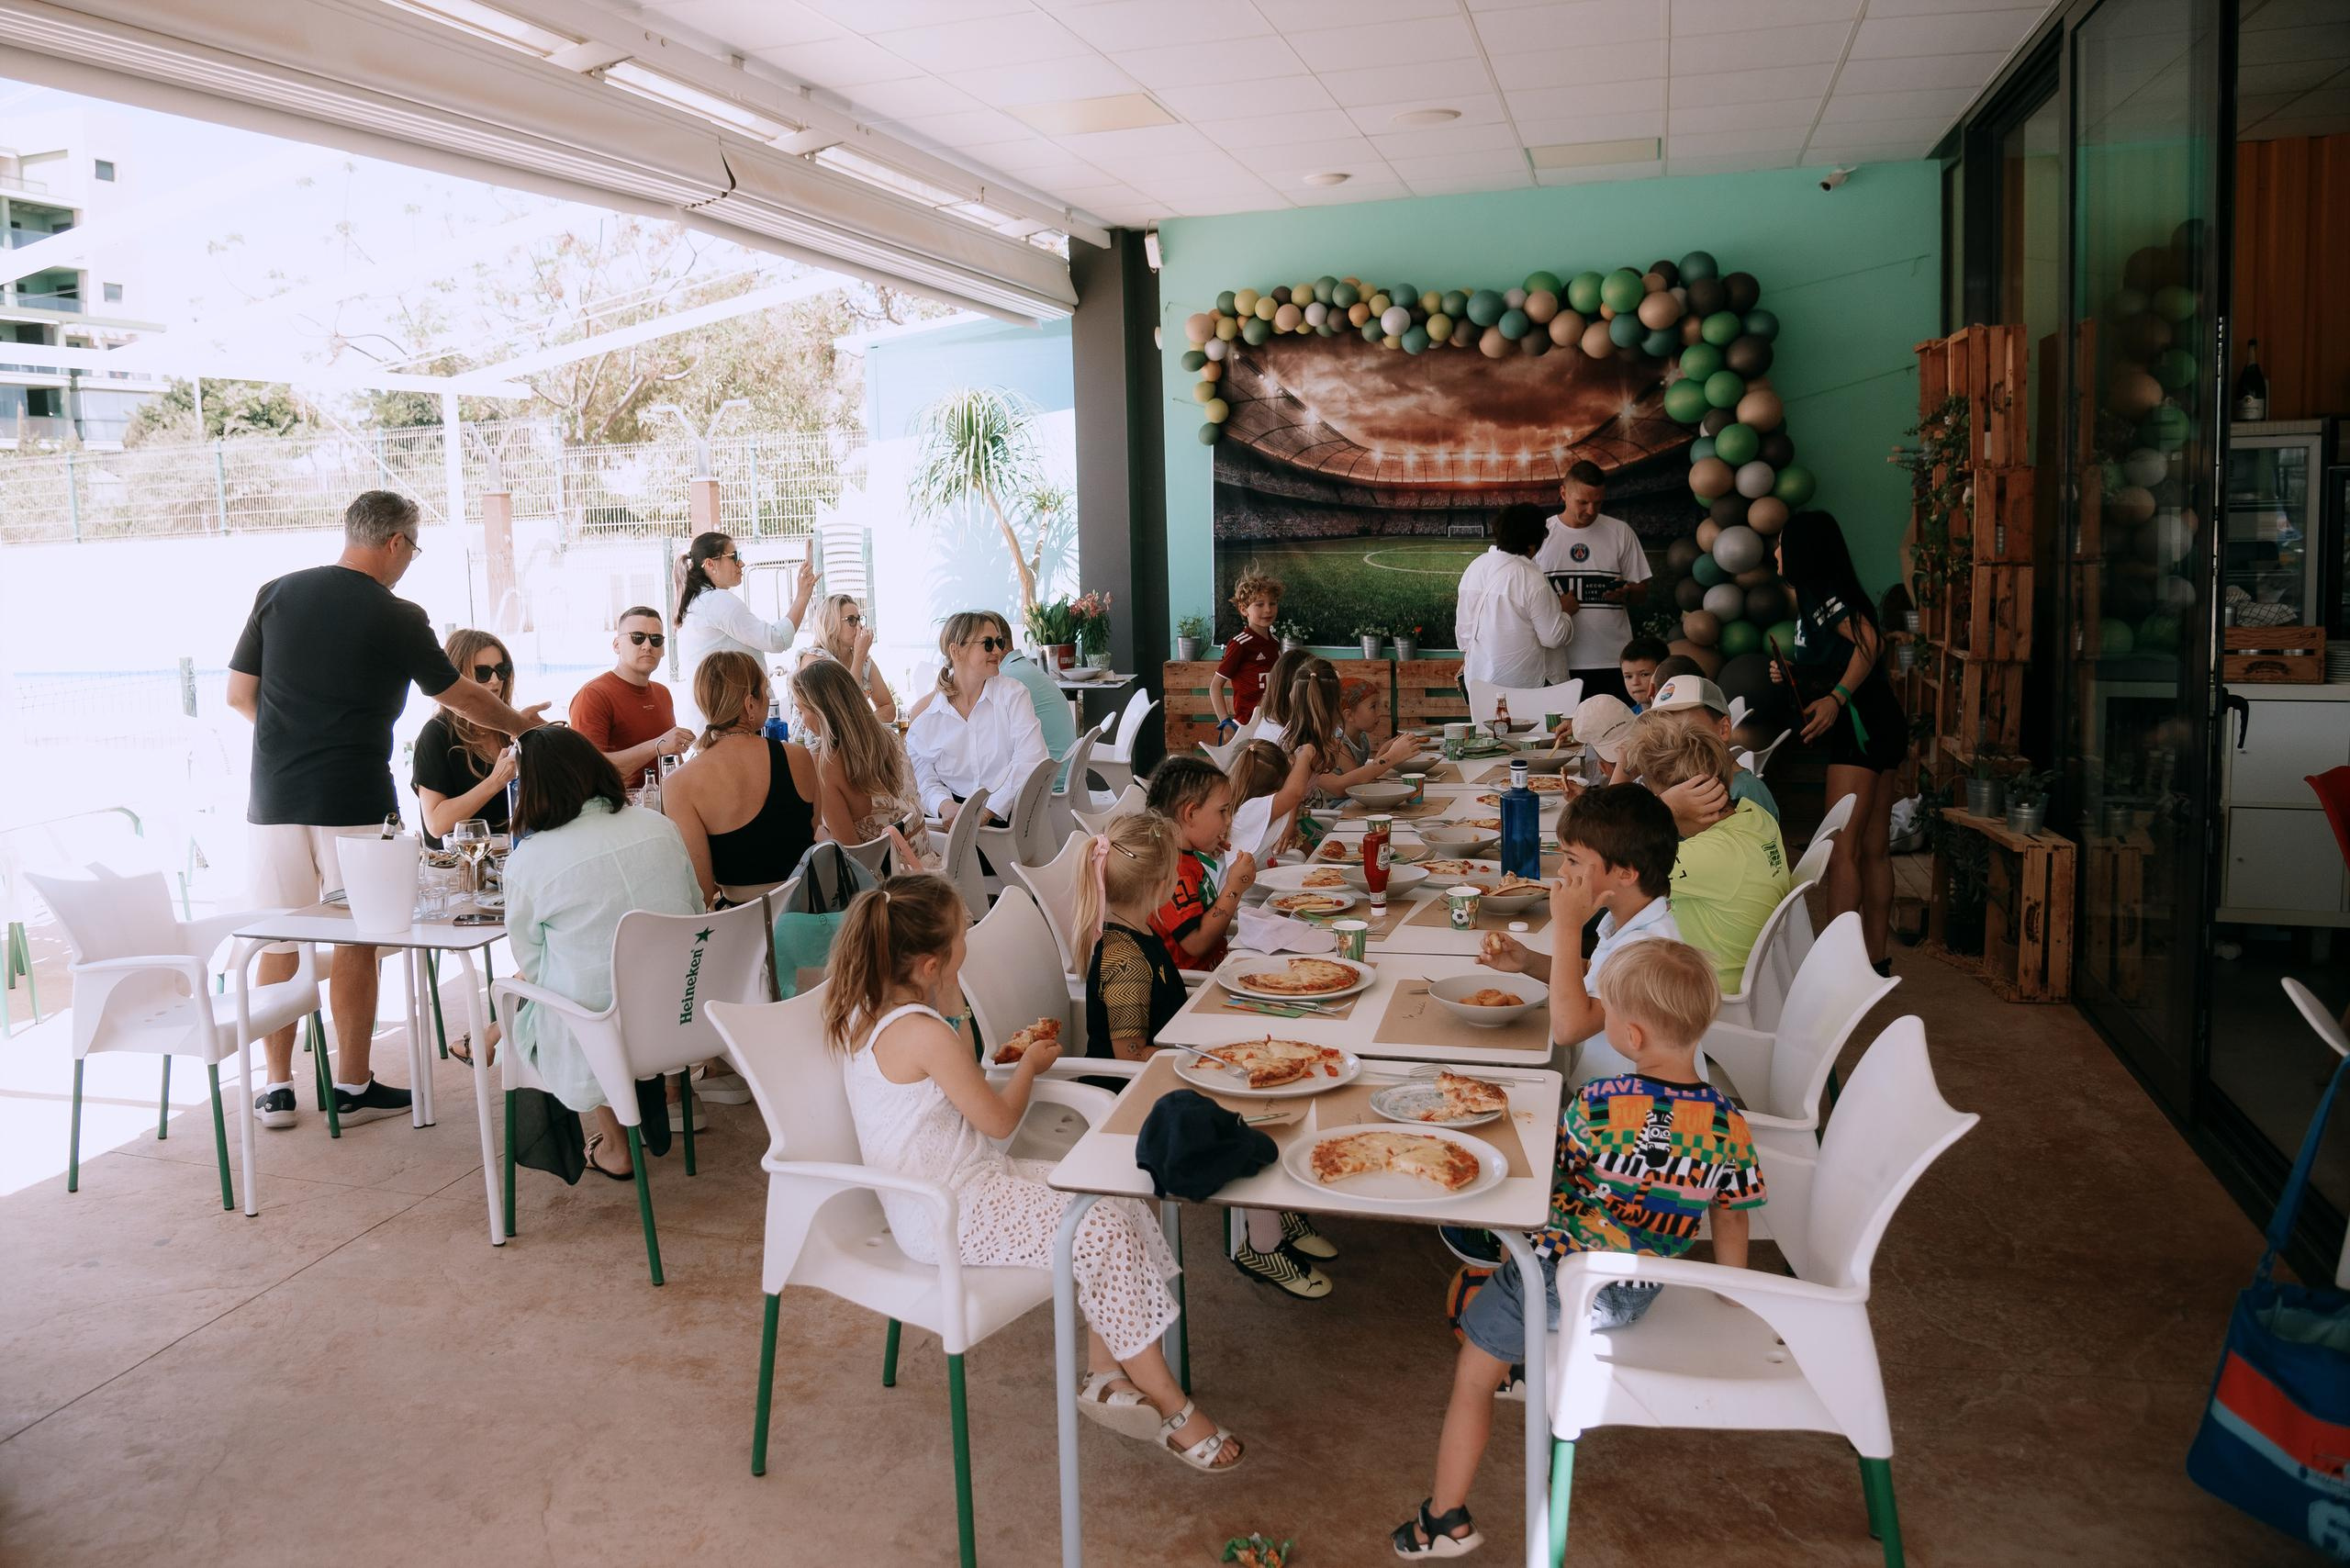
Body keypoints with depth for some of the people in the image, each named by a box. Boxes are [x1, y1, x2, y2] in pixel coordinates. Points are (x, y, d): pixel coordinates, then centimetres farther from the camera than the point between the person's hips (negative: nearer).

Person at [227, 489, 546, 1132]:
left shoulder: (278, 593, 4)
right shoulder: (397, 617, -6)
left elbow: (238, 693, 8)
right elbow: (460, 695, 7)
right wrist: (519, 722, 24)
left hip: (275, 796, 4)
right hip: (354, 801, -3)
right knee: (355, 943, 6)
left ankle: (277, 1088, 16)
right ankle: (352, 1087, 13)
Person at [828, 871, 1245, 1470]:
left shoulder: (864, 1015, 6)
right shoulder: (923, 1033, -24)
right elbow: (999, 1119, -14)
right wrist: (1030, 1065, 4)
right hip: (953, 1219, -10)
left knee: (1118, 1196, 4)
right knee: (1103, 1233, -16)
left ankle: (1105, 1375, 6)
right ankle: (1170, 1407, -4)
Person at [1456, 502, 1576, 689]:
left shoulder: (1474, 567, 2)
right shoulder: (1532, 579, -17)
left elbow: (1463, 625, 11)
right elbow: (1554, 637, -13)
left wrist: (1467, 658, 26)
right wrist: (1565, 609, 5)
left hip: (1478, 677, 6)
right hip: (1522, 683, -6)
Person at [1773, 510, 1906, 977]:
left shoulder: (1821, 591, -9)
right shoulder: (1814, 596, 20)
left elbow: (1870, 642, -23)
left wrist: (1837, 698, -27)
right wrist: (1792, 674, 14)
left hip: (1861, 725, -10)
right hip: (1876, 728, 10)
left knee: (1842, 850, -12)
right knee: (1874, 850, 11)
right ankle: (1876, 959, 16)